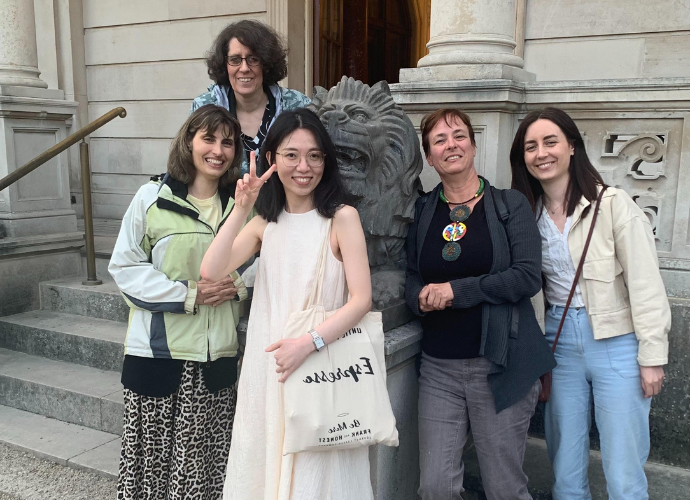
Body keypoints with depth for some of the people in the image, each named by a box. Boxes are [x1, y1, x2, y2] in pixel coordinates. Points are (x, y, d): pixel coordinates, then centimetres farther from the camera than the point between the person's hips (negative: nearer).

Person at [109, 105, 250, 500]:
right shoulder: (153, 197, -3)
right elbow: (124, 267, -3)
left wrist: (238, 285, -7)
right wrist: (187, 294, -12)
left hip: (218, 353, 2)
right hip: (159, 349, -2)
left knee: (206, 460, 6)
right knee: (153, 453, 5)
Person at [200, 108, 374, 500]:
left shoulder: (342, 217, -7)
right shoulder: (265, 221, 8)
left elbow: (362, 299, -13)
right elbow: (211, 272, -5)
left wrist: (309, 343, -23)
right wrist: (241, 209, -13)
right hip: (267, 365, 5)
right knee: (268, 463, 16)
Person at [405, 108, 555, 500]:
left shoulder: (510, 205, -1)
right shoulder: (422, 212, 9)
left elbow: (528, 276, -11)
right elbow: (412, 279, 11)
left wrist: (456, 290, -16)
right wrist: (422, 297, -12)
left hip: (500, 366, -2)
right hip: (439, 368, 3)